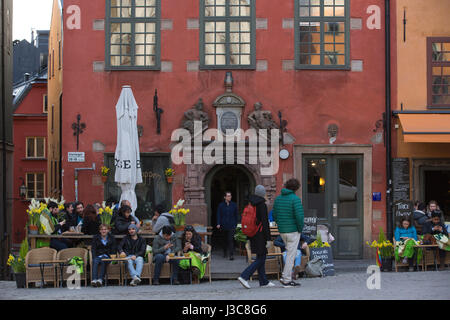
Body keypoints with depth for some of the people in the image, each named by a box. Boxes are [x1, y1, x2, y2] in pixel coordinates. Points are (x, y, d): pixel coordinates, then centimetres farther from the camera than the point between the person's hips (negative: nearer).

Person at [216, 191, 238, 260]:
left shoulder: (234, 205, 5)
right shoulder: (221, 205, 3)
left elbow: (236, 215, 9)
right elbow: (219, 215, 2)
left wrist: (235, 224, 4)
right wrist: (218, 224, -7)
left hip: (232, 225, -1)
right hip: (224, 225, 1)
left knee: (231, 240, -12)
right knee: (225, 239, 13)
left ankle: (231, 255, -16)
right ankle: (225, 253, 30)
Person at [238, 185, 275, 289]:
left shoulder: (250, 204, 8)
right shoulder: (262, 205, -15)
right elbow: (265, 223, -18)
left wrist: (249, 238, 19)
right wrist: (268, 239, -15)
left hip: (253, 236, 8)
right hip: (260, 236, -8)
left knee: (261, 258, 14)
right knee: (261, 259, -4)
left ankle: (263, 281, 17)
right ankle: (244, 276, -13)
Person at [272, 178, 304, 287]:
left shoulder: (278, 198, 8)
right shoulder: (295, 199, -13)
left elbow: (274, 215, 11)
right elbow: (299, 216, -20)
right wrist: (300, 229, -7)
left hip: (282, 231, 7)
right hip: (293, 231, -7)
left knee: (291, 253, 20)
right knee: (291, 255, 0)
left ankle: (286, 276, 12)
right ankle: (286, 280, 2)